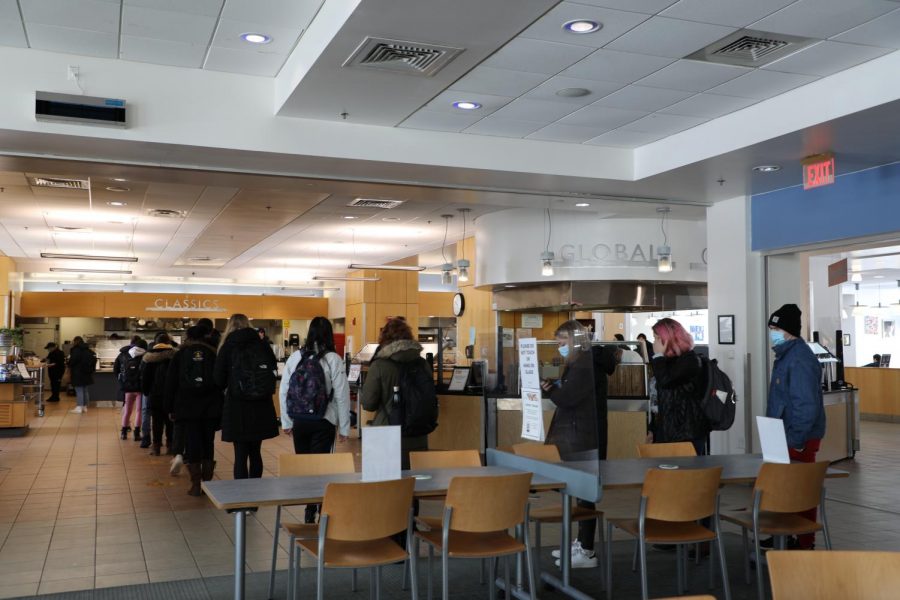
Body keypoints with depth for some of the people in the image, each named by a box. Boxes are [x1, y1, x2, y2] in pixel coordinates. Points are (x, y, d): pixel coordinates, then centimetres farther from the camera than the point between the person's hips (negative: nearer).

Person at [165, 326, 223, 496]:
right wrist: (220, 406, 8)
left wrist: (170, 408, 10)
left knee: (192, 445, 2)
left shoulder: (179, 355, 4)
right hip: (211, 409, 1)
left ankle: (196, 485, 1)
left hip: (187, 408, -1)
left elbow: (170, 383, 5)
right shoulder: (213, 354, 4)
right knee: (208, 445, 8)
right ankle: (207, 483, 9)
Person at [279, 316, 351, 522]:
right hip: (323, 422, -3)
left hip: (299, 421, 3)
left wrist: (286, 422, 14)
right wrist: (344, 428, 1)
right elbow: (341, 395, -7)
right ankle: (316, 510, 2)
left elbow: (283, 392, 4)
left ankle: (308, 509, 22)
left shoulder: (295, 357, 0)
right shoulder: (333, 359, -8)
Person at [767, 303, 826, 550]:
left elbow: (807, 405, -24)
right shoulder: (786, 355, 12)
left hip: (799, 440, -10)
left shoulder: (800, 359, -19)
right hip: (786, 437, 10)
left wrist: (796, 440, -21)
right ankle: (786, 537, 26)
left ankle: (804, 543, 8)